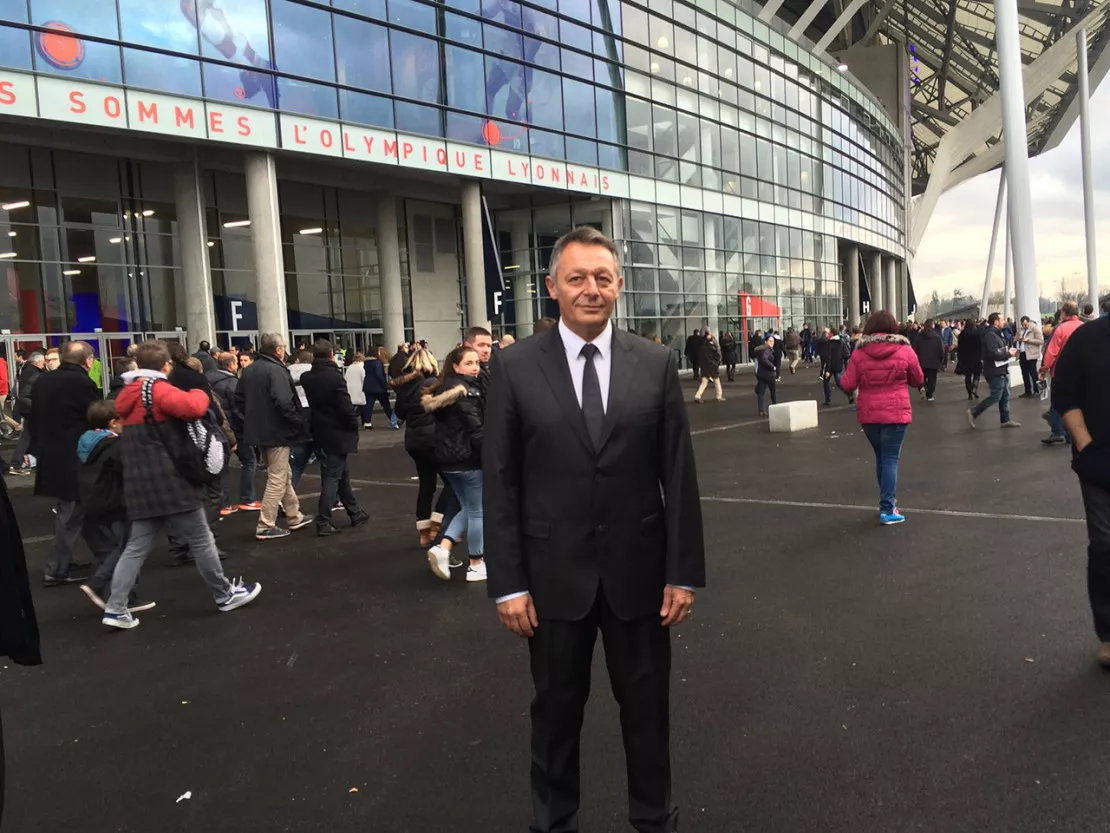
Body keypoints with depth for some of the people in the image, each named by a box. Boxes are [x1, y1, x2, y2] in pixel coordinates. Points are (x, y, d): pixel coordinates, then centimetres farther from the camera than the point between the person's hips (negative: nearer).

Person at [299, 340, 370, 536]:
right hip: (337, 433, -7)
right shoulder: (335, 377, -19)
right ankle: (323, 522, -3)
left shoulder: (307, 378, 0)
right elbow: (346, 407, -19)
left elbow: (310, 403, 8)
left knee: (342, 474, 17)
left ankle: (355, 513, 27)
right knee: (332, 476, -1)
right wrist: (356, 422, -5)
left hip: (319, 433, 7)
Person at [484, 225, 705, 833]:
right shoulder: (516, 368, -5)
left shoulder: (657, 364, -1)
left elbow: (679, 474, -1)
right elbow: (501, 483, -4)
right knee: (556, 710, 16)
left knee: (647, 706, 16)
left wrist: (684, 572, -2)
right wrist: (508, 583, -6)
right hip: (554, 574, 0)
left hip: (638, 571, 1)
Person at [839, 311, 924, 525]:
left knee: (881, 457, 19)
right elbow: (918, 380, 7)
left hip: (868, 414, 2)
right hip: (895, 413, -2)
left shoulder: (859, 353, -4)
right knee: (890, 459, 1)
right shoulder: (905, 351, -5)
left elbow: (847, 385, -4)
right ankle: (887, 509, -5)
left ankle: (888, 500, 30)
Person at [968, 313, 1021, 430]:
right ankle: (973, 412, 3)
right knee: (995, 396, -6)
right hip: (995, 371, -10)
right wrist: (1008, 353, -15)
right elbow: (994, 354, -27)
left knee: (1005, 396, 11)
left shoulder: (997, 334, 16)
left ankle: (1006, 420, 17)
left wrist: (1009, 351, 0)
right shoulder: (990, 335, -19)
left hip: (1002, 370, 10)